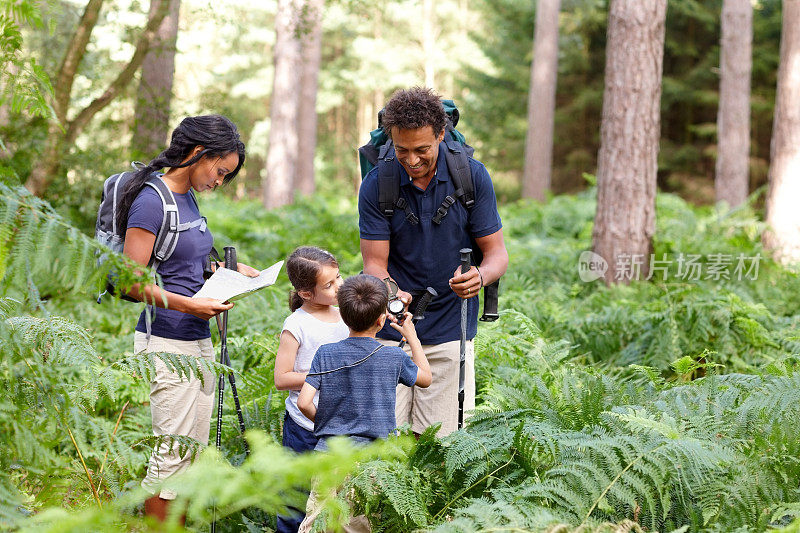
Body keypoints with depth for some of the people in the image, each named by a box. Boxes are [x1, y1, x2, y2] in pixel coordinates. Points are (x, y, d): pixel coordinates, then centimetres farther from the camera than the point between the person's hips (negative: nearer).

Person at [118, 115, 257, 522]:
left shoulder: (188, 198, 13)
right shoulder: (151, 202, -14)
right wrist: (187, 304, -25)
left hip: (199, 340, 9)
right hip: (167, 343, -9)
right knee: (173, 451, -6)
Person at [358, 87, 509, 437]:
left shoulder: (472, 176, -7)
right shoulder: (376, 185, -8)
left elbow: (497, 253, -4)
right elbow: (375, 264, -8)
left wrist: (479, 276, -27)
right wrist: (390, 291, -31)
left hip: (451, 332, 0)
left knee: (438, 444, 0)